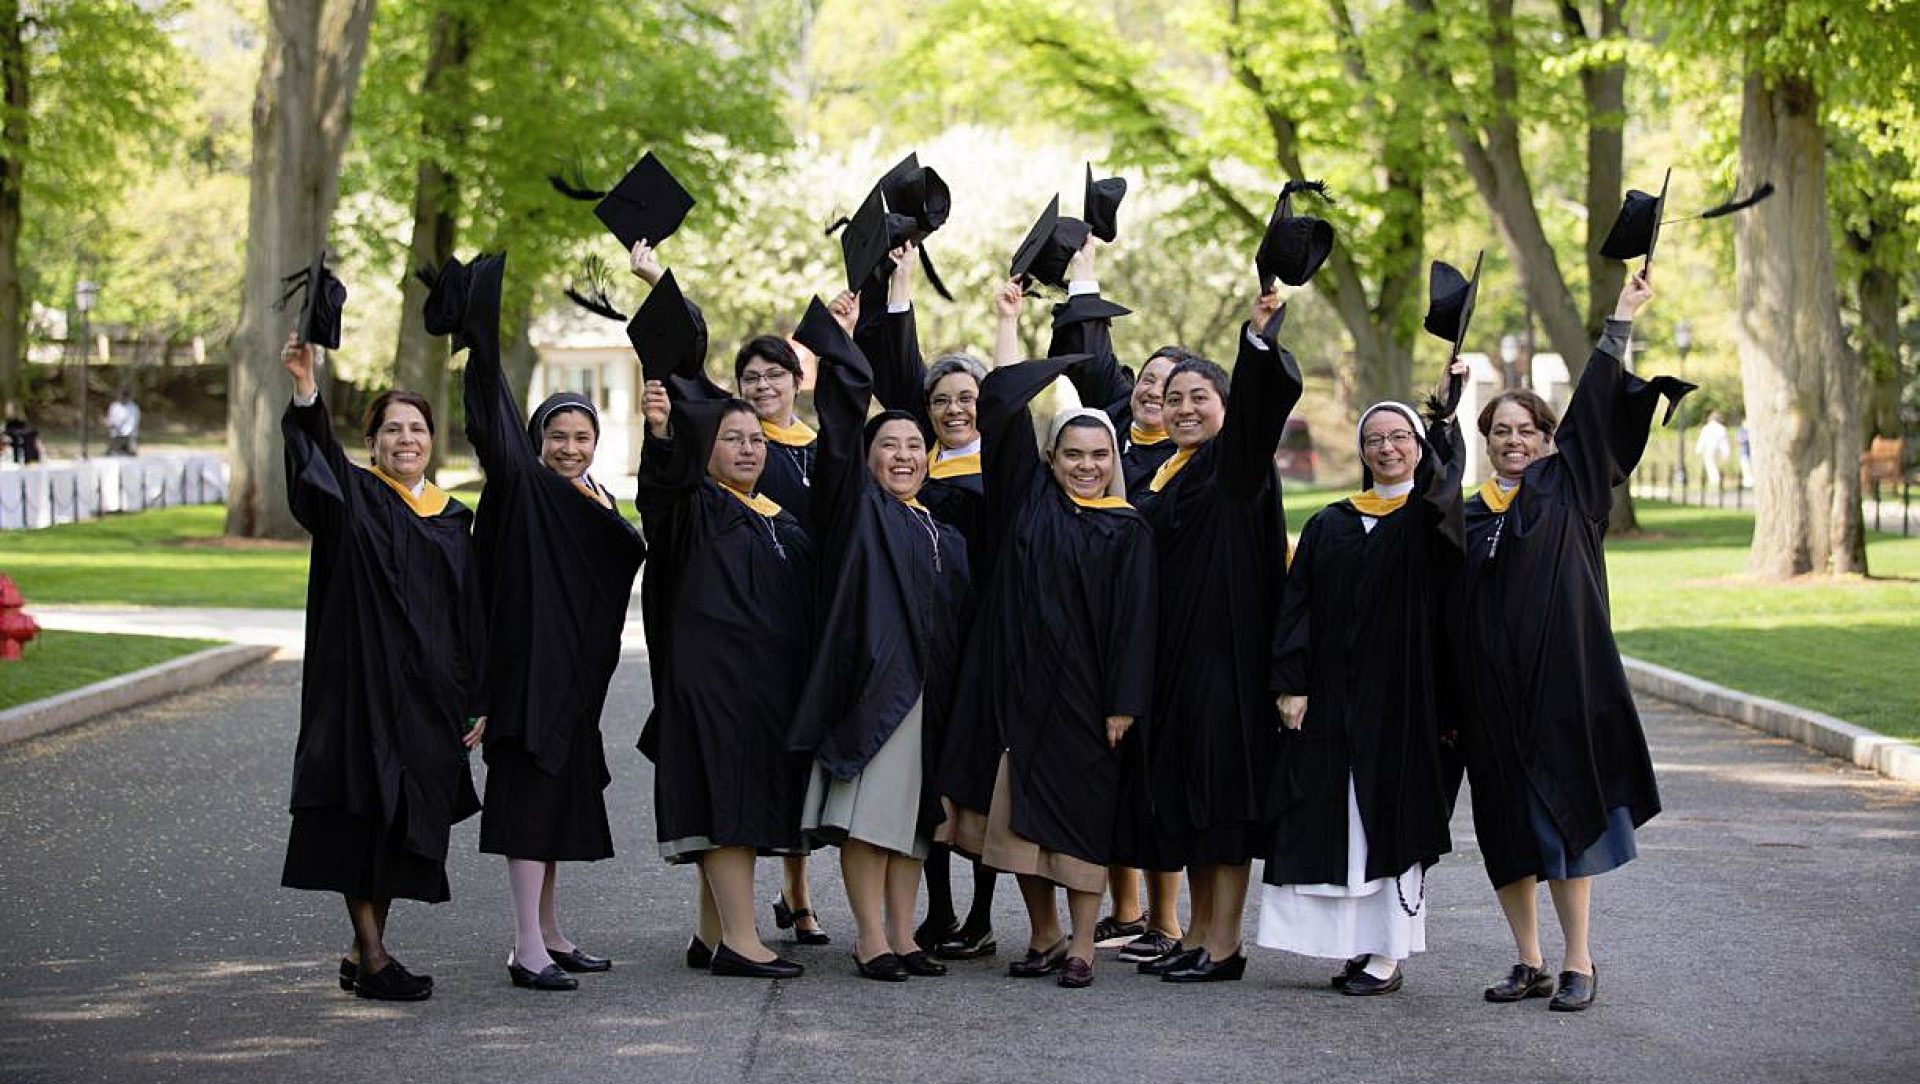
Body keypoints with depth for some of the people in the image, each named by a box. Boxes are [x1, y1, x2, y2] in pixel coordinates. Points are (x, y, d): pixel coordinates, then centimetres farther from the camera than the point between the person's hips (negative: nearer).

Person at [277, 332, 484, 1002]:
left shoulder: (453, 518, 13)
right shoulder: (354, 498, -1)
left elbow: (471, 614, 14)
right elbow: (317, 462, -23)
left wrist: (478, 699, 8)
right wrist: (305, 394, -40)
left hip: (431, 691, 5)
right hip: (363, 680, -5)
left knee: (407, 821, 8)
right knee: (365, 812, -5)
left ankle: (365, 952, 17)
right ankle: (371, 958, -1)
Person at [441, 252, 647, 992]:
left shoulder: (599, 504, 14)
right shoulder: (524, 489, -6)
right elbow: (492, 412, -17)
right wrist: (482, 341, -26)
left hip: (577, 673, 8)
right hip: (530, 663, -8)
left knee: (561, 795, 13)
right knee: (530, 795, -10)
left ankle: (549, 932, 22)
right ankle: (528, 948, -11)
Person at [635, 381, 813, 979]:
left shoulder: (782, 524, 20)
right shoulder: (696, 505, -3)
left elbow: (805, 610, 27)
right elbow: (662, 486, -26)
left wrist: (809, 684, 19)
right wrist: (660, 434, -45)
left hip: (772, 682, 8)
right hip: (712, 676, -8)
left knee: (747, 808, 9)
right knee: (728, 801, -12)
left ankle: (713, 934, 16)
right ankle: (739, 940, -15)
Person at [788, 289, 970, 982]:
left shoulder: (944, 537, 20)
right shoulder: (857, 508, 4)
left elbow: (963, 622, 21)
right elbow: (844, 418, -6)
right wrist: (841, 341, -9)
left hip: (928, 689, 6)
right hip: (869, 678, -6)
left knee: (912, 815, 8)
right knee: (867, 813, -8)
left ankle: (902, 934, 14)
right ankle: (871, 939, -5)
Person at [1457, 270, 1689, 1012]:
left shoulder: (1566, 491, 6)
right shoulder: (1468, 514, 13)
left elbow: (1591, 407, 0)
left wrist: (1622, 318, -3)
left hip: (1562, 679, -3)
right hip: (1491, 687, 3)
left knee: (1563, 814, -4)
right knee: (1505, 825, 4)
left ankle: (1578, 964, 3)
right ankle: (1529, 964, 13)